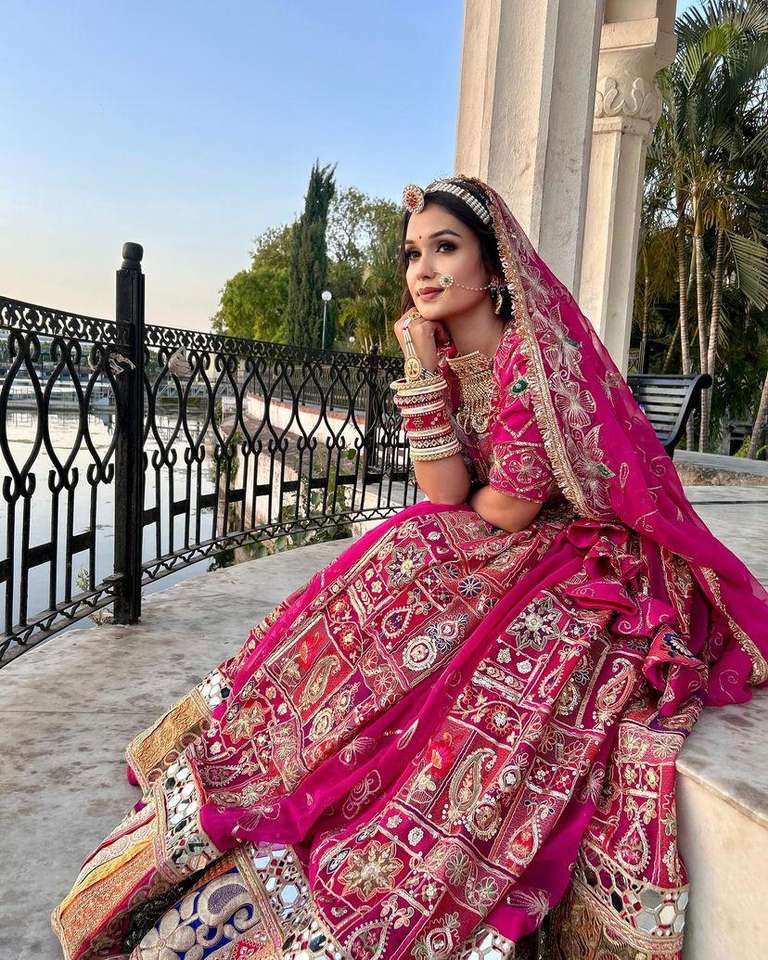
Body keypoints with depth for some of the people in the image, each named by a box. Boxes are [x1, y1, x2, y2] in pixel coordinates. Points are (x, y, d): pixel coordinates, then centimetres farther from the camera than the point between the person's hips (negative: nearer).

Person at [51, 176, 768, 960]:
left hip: (590, 565, -7)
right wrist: (419, 364, -12)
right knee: (370, 624, -10)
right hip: (500, 560, 7)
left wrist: (456, 508, 2)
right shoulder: (450, 358, 4)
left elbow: (507, 509, -19)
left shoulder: (536, 350, -20)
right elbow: (446, 496, -9)